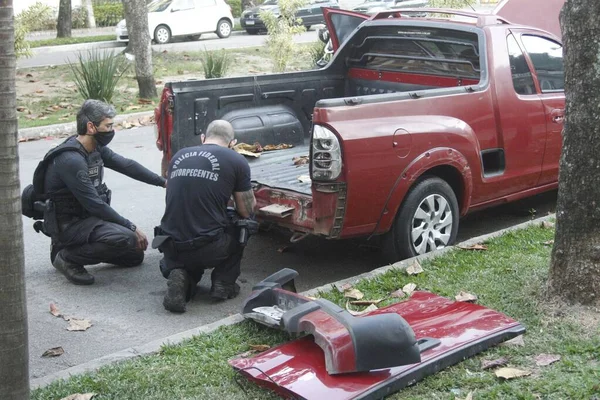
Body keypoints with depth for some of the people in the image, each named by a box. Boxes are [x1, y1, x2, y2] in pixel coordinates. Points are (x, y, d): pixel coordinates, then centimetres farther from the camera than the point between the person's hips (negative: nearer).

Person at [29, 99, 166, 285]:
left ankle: (73, 246, 18)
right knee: (125, 238, -30)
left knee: (135, 255, 13)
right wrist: (132, 228, -22)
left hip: (87, 216, 9)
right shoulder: (71, 160, -26)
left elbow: (126, 165, 8)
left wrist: (164, 182, 2)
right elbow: (94, 204, -26)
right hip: (68, 223, -9)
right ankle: (68, 257, -9)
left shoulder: (96, 148, 1)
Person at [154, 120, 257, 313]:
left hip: (171, 249, 4)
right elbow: (246, 211, 7)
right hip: (209, 249, -3)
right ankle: (224, 283, 15)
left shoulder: (178, 156, 13)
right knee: (242, 226, 27)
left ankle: (179, 277, 3)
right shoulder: (236, 161, -1)